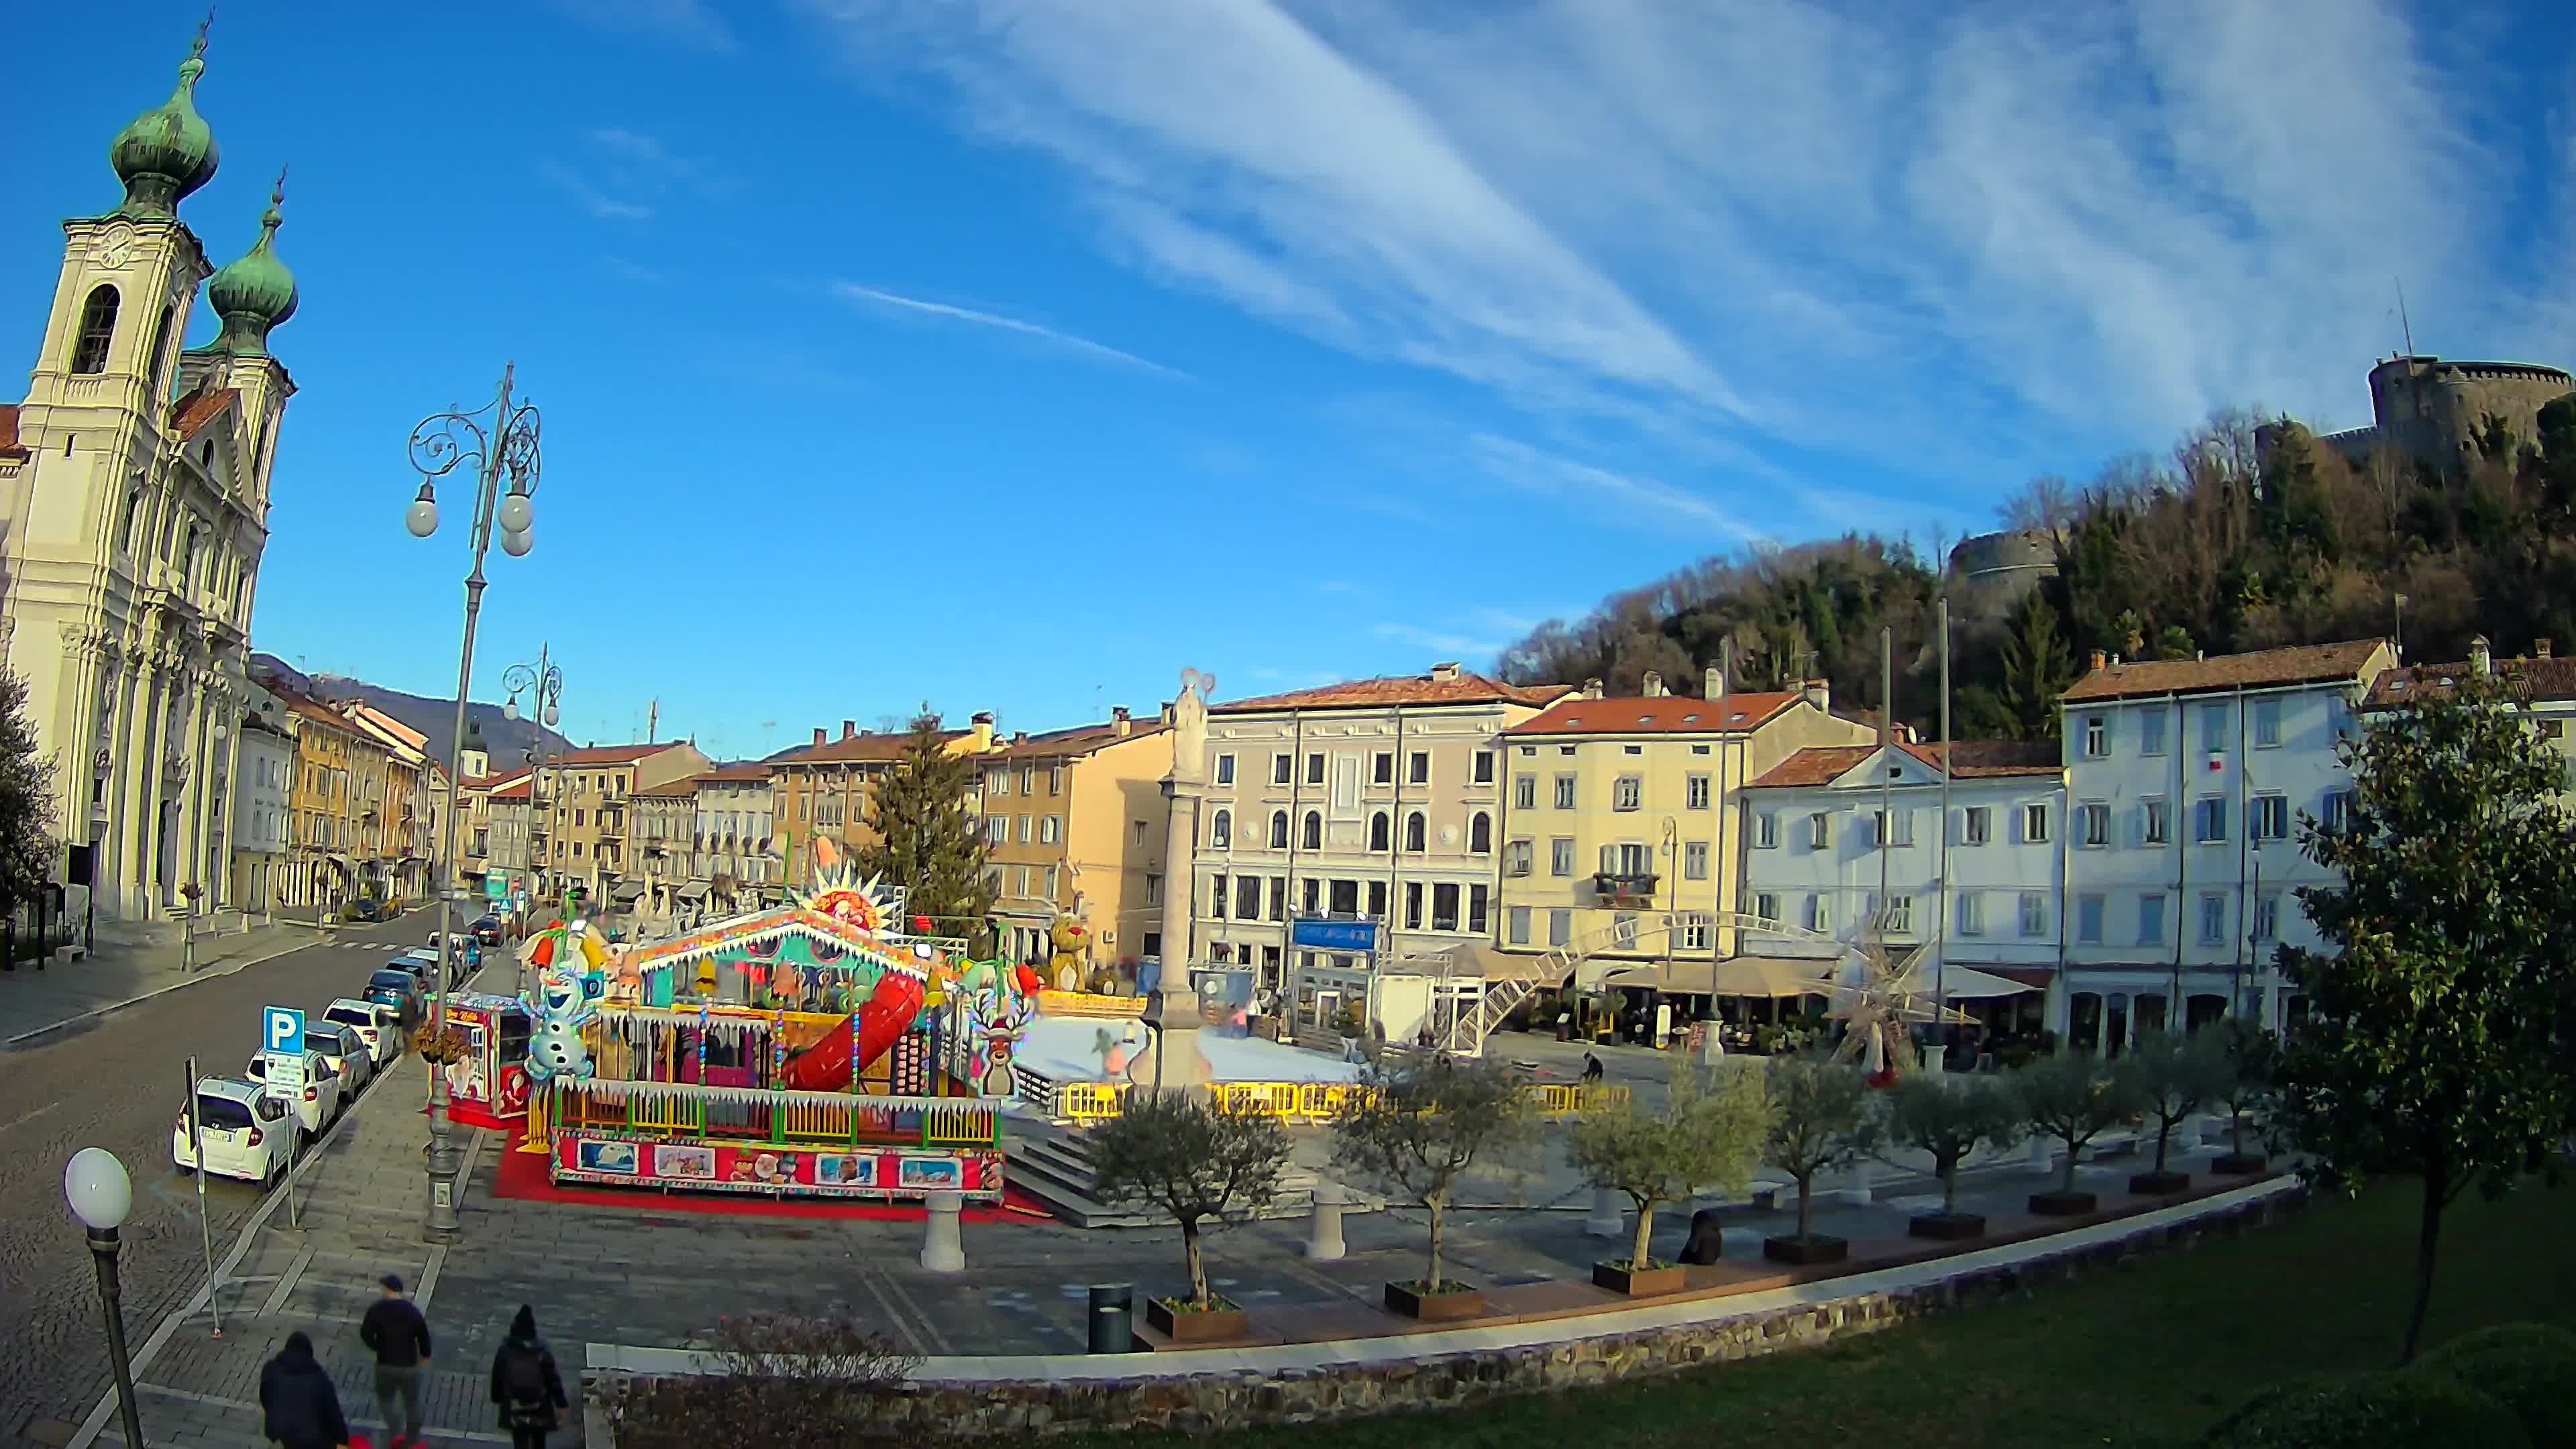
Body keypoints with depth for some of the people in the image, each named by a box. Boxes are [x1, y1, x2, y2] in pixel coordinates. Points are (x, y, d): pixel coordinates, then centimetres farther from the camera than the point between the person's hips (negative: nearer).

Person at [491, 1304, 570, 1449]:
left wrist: (497, 1399, 16)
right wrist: (560, 1405, -3)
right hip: (540, 1409, 0)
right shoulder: (543, 1351, -16)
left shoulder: (505, 1351, -13)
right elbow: (554, 1380, -12)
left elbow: (497, 1378, -1)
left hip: (515, 1411, 0)